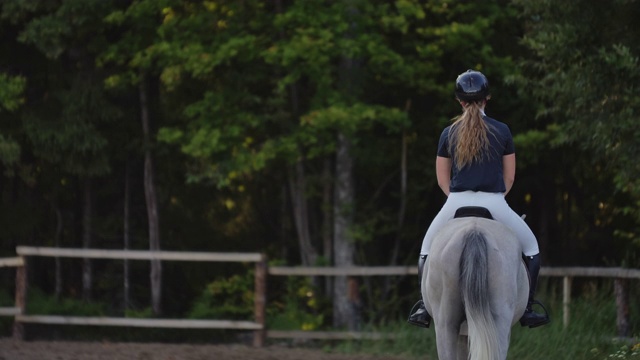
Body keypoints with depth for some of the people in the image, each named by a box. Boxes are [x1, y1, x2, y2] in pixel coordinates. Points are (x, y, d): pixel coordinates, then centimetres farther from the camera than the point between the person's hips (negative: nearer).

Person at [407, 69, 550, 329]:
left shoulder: (448, 134, 5)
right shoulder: (502, 132, 2)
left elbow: (442, 178, 11)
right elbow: (509, 176, 9)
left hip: (456, 204, 1)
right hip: (494, 204, -1)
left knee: (427, 249, 24)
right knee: (530, 247, 18)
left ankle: (424, 307, 12)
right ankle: (527, 309, 8)